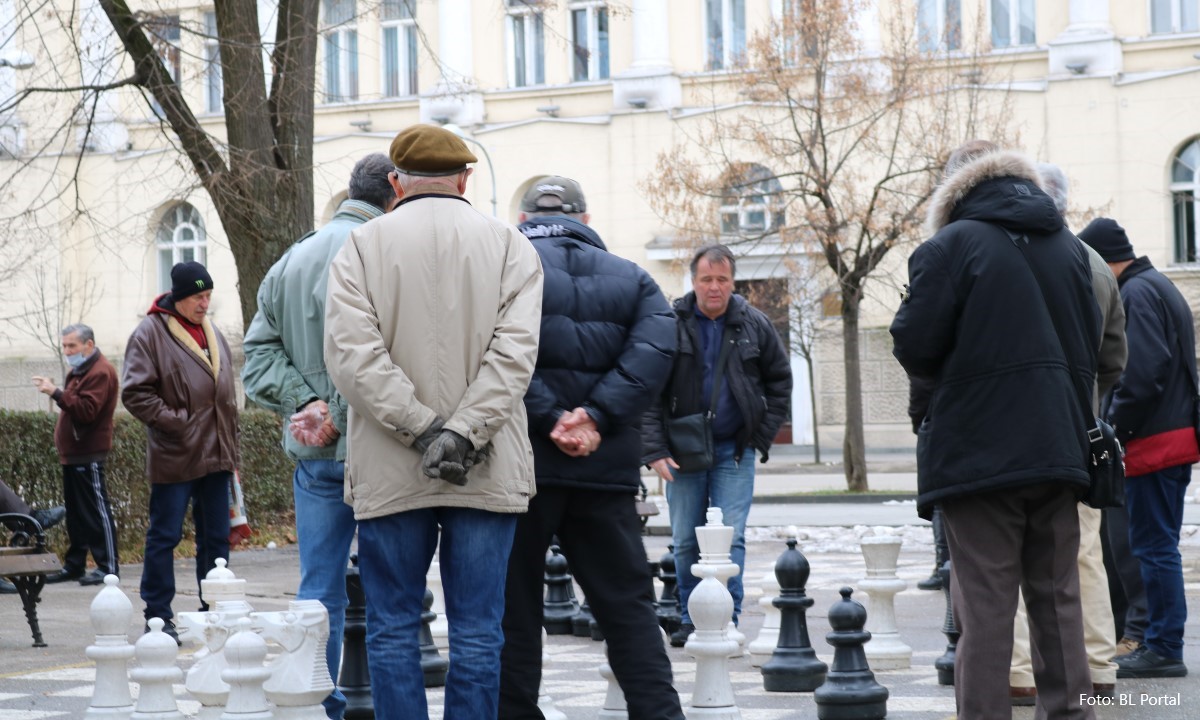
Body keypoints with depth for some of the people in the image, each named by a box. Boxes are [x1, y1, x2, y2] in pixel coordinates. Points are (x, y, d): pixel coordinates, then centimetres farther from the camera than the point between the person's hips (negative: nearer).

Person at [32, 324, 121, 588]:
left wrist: (56, 393, -27)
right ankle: (74, 565, 17)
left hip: (88, 455, -10)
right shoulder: (79, 370, 20)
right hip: (73, 453, 10)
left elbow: (87, 410, -24)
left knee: (96, 510, -8)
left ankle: (108, 566, -7)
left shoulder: (100, 372, -14)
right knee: (75, 512, 12)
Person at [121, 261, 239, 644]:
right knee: (164, 536, -2)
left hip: (216, 456, 7)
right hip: (174, 458, -7)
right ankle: (158, 617, 4)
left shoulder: (213, 335, 15)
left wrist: (231, 449, 17)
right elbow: (135, 393, -13)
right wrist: (178, 422, -16)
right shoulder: (150, 333, -7)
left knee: (216, 537, 10)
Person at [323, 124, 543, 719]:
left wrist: (424, 429, -12)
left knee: (392, 629, 6)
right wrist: (463, 432, -13)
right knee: (477, 631, 4)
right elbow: (514, 351, -8)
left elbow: (352, 354, -10)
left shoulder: (363, 246, 3)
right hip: (487, 471, 1)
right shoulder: (510, 245, 5)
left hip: (389, 472, 0)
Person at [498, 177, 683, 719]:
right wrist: (598, 417, -10)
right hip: (607, 467, 3)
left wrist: (547, 419, -14)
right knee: (627, 607, 9)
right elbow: (653, 351, -4)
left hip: (521, 463, -3)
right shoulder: (631, 278, 13)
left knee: (514, 607, 3)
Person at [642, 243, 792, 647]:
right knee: (685, 541, 5)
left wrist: (763, 435, 5)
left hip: (734, 450, 0)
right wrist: (655, 450, -11)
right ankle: (691, 620, 16)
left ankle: (728, 620, -2)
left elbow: (780, 380, 14)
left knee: (731, 538, -6)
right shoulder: (671, 325, -4)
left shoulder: (753, 325, 1)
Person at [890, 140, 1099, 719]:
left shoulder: (950, 246, -9)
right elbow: (1091, 347, 15)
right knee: (1058, 600, 12)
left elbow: (913, 349, -11)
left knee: (985, 609, -3)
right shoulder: (1067, 247, 10)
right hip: (1057, 449, 5)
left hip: (979, 455, -5)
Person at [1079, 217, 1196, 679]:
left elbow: (1144, 372, -23)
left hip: (1152, 442, -10)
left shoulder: (1136, 294, -13)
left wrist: (1115, 427, -14)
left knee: (1153, 546, -6)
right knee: (1159, 545, 14)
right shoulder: (1160, 286, 19)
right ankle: (1160, 644, 18)